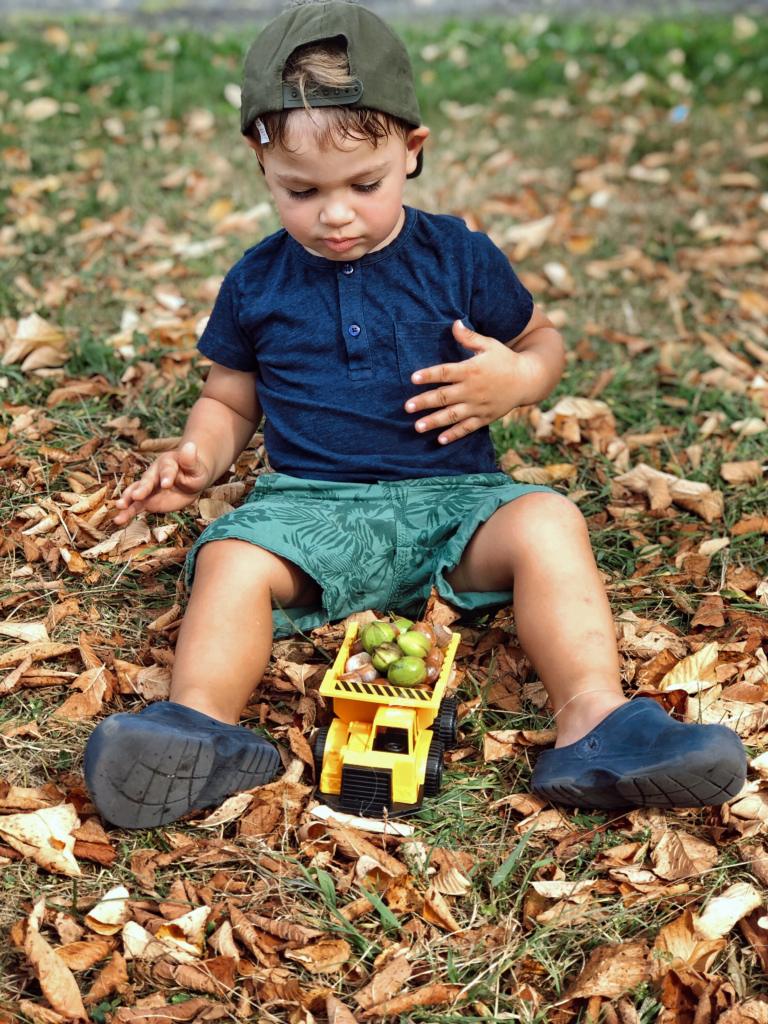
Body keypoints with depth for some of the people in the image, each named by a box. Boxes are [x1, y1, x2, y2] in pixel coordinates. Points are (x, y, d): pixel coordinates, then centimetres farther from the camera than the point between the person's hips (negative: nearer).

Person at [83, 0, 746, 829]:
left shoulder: (458, 259, 4)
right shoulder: (257, 284, 7)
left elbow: (542, 339, 15)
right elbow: (229, 401, 18)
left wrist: (517, 378, -9)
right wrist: (196, 458, -4)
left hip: (452, 497, 0)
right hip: (310, 504, 1)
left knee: (547, 523, -29)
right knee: (231, 558, -30)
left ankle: (594, 719, -35)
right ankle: (201, 724, -37)